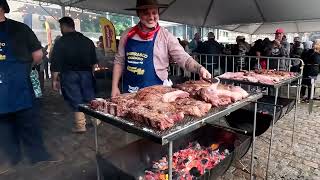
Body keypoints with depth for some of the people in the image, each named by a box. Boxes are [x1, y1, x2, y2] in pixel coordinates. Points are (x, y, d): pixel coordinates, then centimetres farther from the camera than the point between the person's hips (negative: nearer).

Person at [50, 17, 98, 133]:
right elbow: (94, 61, 10)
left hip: (69, 74, -3)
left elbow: (56, 63, -10)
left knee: (75, 100, 4)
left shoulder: (61, 42, -8)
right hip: (86, 73, 4)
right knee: (90, 97, 14)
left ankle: (80, 125, 9)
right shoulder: (87, 41, 5)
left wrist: (55, 79, -3)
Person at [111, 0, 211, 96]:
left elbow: (184, 58, -9)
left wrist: (199, 68, -27)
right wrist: (115, 87, 2)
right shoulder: (127, 35, 1)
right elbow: (119, 61, 7)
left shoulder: (166, 36, -6)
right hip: (129, 91, 3)